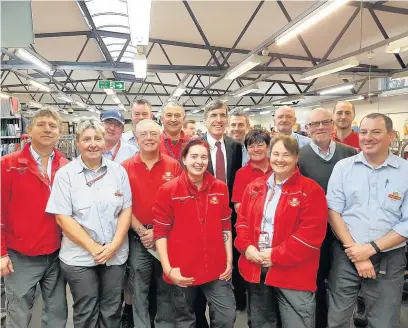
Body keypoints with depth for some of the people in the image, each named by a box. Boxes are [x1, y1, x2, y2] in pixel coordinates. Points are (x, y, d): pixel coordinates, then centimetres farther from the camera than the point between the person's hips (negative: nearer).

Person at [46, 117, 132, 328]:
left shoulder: (118, 171, 2)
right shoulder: (65, 174, -5)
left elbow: (126, 210, 2)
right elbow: (62, 217, -9)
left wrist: (115, 244, -9)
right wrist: (92, 247, -13)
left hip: (116, 255, 2)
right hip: (79, 257, -2)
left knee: (112, 311, 14)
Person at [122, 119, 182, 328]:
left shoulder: (173, 166, -2)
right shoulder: (125, 167, -1)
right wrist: (142, 231, -10)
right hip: (138, 239, 0)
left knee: (166, 289, 16)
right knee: (139, 290, 13)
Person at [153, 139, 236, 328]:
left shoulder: (220, 188, 0)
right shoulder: (168, 190, -9)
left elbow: (225, 226, 8)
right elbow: (160, 231, -7)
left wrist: (229, 260, 6)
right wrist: (168, 268, -12)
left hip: (216, 269, 2)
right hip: (182, 272, -2)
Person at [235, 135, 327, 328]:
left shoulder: (311, 190, -9)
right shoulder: (254, 187, 7)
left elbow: (311, 233, -16)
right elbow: (242, 219, 10)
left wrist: (276, 255, -18)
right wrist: (246, 246, -8)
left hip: (293, 273, -4)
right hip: (256, 268, 5)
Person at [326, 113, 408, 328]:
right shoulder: (343, 167, 0)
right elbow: (333, 211, -4)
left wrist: (371, 248, -13)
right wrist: (353, 249, -11)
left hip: (389, 259, 0)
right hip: (345, 255, 1)